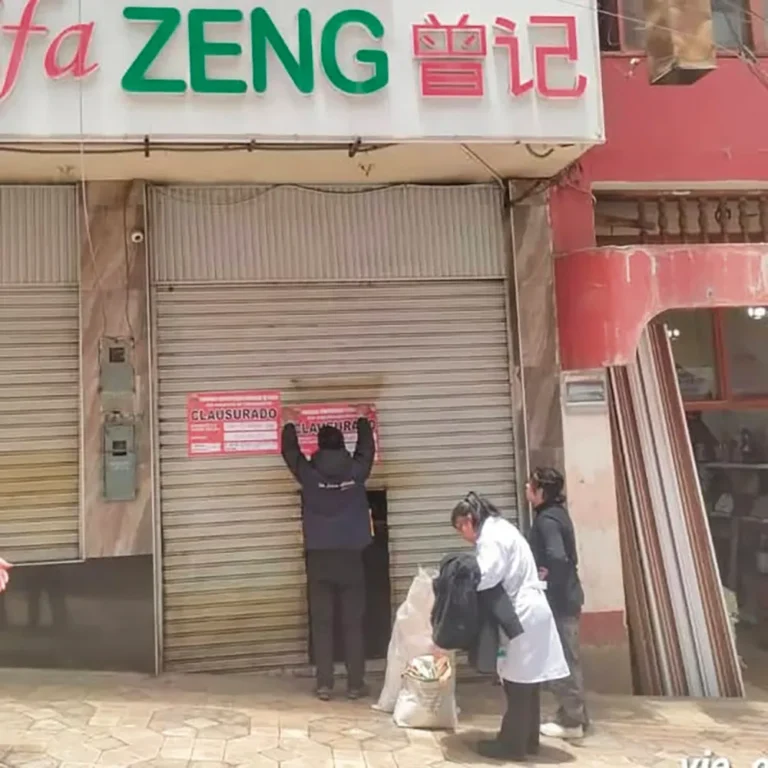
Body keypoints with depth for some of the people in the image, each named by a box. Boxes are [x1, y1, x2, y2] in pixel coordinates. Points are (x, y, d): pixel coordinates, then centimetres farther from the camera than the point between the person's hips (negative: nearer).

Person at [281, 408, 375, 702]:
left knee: (322, 624, 4)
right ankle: (356, 685, 7)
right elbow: (367, 448, 20)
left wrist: (289, 425, 33)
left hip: (319, 559, 0)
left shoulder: (309, 474, -3)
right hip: (350, 558, 0)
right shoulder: (356, 471, -1)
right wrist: (363, 421, 37)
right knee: (353, 624, 5)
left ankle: (324, 685, 5)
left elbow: (290, 452, 16)